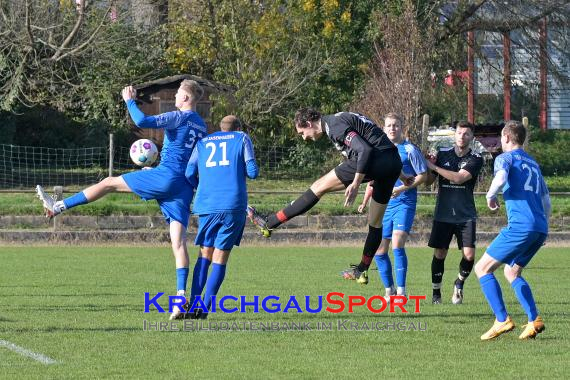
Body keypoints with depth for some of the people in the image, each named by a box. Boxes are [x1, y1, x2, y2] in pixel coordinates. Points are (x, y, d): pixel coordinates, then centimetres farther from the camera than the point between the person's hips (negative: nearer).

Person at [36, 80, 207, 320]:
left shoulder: (179, 117, -5)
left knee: (109, 183, 5)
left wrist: (130, 101, -1)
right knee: (178, 242, -3)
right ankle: (181, 296, -15)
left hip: (166, 175, -7)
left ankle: (58, 207, 9)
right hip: (184, 188, 7)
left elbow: (143, 122, -18)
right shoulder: (201, 126, 20)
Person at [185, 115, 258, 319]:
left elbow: (189, 174, 8)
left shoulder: (202, 143, 19)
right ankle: (205, 308, -6)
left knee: (205, 254, 14)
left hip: (206, 205, 2)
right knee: (220, 258, 2)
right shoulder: (242, 139, 12)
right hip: (234, 206, -2)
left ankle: (193, 305, 1)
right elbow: (252, 171, 2)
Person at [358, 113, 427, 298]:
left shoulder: (410, 150, -4)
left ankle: (401, 291, -14)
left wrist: (402, 188, -16)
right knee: (379, 250, 3)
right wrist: (365, 202, 16)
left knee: (397, 245, -19)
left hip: (404, 203, -6)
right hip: (383, 205, 6)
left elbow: (423, 175, -5)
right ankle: (389, 290, 17)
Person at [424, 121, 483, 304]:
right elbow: (429, 181, 9)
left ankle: (459, 283, 17)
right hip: (443, 214, 2)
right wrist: (426, 162, -10)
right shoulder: (443, 154, 5)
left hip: (466, 215, -1)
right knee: (439, 254, 0)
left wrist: (434, 167, -13)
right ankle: (436, 292, 14)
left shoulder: (475, 159, -3)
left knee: (469, 255, -10)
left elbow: (459, 178, -17)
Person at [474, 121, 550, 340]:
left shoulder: (506, 158, 2)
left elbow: (500, 179, -20)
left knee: (483, 268, 0)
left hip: (520, 225, -8)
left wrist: (490, 196, -2)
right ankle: (534, 320, 4)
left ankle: (502, 320, -11)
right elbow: (546, 200, 27)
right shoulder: (533, 163, 25)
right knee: (511, 273, 21)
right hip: (540, 228, 8)